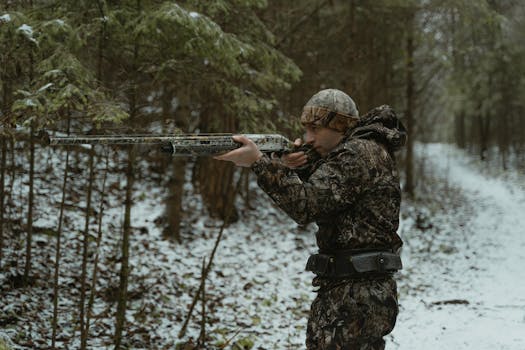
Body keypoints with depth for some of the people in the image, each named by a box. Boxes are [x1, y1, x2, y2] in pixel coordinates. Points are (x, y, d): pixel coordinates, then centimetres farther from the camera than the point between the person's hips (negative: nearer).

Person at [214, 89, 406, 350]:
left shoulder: (360, 154, -14)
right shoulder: (355, 151, 17)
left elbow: (307, 205, -21)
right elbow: (321, 202, 17)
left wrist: (258, 162, -21)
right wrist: (297, 169, -1)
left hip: (359, 296, -10)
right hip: (341, 289, 10)